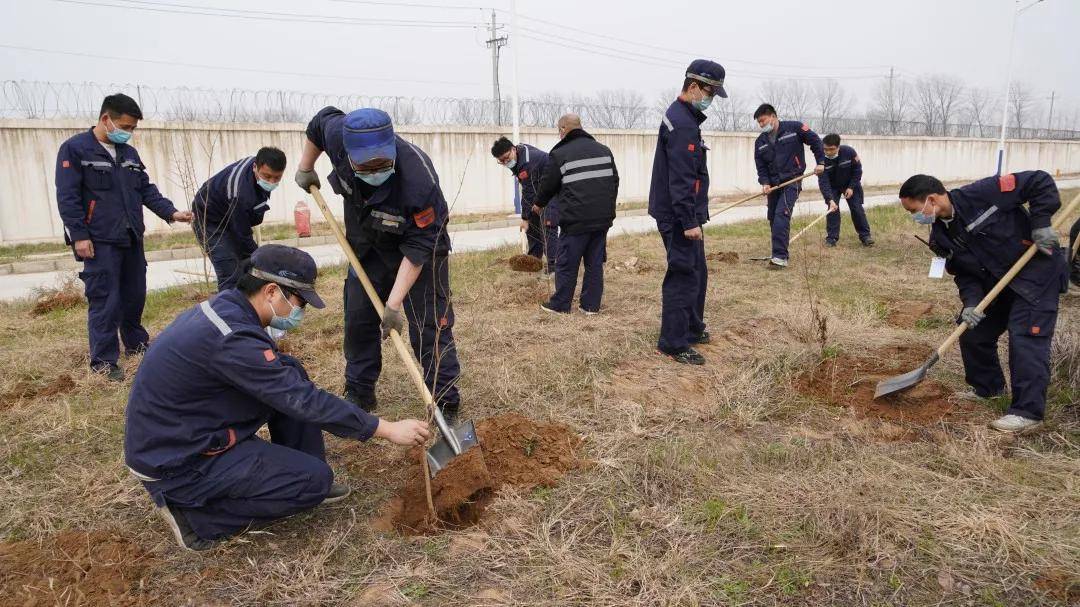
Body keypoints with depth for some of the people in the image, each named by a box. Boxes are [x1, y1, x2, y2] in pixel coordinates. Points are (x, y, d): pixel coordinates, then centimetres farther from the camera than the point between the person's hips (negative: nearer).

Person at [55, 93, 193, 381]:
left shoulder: (129, 153, 14)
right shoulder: (74, 149, -6)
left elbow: (146, 190, 14)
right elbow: (67, 197, -10)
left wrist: (171, 212, -2)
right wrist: (79, 235, -16)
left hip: (132, 238, 7)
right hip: (99, 241, -7)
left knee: (135, 294, 15)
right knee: (105, 300, -4)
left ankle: (136, 342, 32)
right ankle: (104, 360, 4)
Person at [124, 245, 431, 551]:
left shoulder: (225, 305, -1)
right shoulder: (232, 338, -29)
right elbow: (304, 401, -27)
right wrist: (387, 429, -22)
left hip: (175, 432, 9)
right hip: (175, 464, -9)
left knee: (291, 373, 3)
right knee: (315, 479, -11)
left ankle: (306, 483, 13)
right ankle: (194, 514, -3)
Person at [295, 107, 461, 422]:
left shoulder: (419, 180, -40)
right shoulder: (338, 134, -27)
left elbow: (417, 248, -32)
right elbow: (320, 120, -1)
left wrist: (394, 304, -33)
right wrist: (305, 169, 7)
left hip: (419, 248, -5)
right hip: (368, 248, 5)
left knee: (429, 326, -9)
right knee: (358, 319, 10)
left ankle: (446, 405, 2)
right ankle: (359, 394, 27)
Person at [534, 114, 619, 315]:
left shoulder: (559, 154, -5)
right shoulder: (603, 150, 12)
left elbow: (548, 185, 5)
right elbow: (614, 180, 16)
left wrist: (539, 204, 24)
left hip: (575, 219, -5)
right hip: (603, 217, 5)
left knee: (567, 264, 5)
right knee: (595, 263, 11)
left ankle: (560, 304, 14)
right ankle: (591, 305, 14)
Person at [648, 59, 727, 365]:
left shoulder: (683, 117, 17)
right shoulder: (682, 124, -18)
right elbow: (681, 179, -24)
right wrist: (690, 222, -24)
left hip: (683, 214, 11)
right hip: (678, 216, -11)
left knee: (697, 272, 19)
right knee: (684, 276, -6)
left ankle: (692, 328, 32)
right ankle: (673, 343, 0)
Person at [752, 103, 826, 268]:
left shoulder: (794, 127, -5)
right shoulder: (760, 142, 8)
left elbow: (815, 141, 2)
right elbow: (761, 167, 6)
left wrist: (820, 162, -3)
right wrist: (765, 183, -10)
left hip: (792, 181, -6)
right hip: (773, 184, 6)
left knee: (781, 215, -21)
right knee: (773, 219, 8)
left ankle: (780, 256, -24)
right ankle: (780, 253, 23)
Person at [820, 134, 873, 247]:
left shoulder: (849, 152, -28)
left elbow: (858, 170, -13)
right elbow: (823, 182, -33)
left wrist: (851, 187, -18)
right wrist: (830, 199, -43)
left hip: (851, 184, 0)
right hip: (833, 187, 0)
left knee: (857, 209, -2)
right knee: (832, 209, -11)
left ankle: (865, 235, 7)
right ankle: (831, 238, -2)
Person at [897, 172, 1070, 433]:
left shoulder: (981, 194, -25)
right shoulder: (942, 236, -2)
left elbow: (1040, 182, -20)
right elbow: (964, 274, -1)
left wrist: (1040, 223, -25)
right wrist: (971, 303, -17)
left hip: (1037, 271, -8)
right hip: (995, 281, 8)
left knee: (1025, 338, -13)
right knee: (972, 332, 9)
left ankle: (1028, 411, -5)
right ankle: (987, 387, 30)